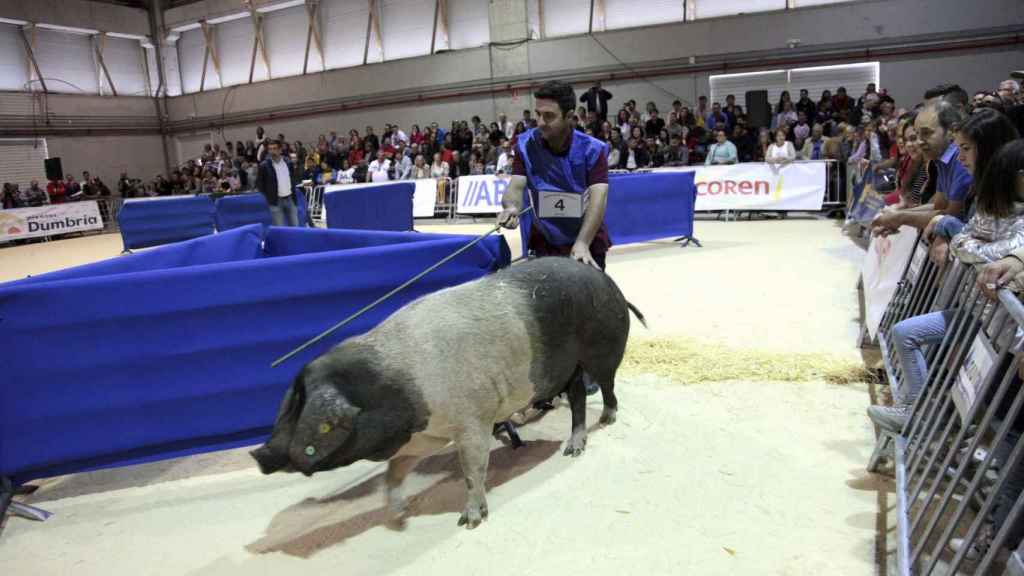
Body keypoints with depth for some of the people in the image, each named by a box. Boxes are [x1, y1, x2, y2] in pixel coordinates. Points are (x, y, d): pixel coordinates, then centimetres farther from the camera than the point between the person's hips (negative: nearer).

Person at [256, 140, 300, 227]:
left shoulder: (288, 162, 4)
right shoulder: (264, 165, -8)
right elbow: (259, 183, -1)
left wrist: (292, 189, 10)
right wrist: (268, 196, -3)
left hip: (290, 199, 4)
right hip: (275, 201, -4)